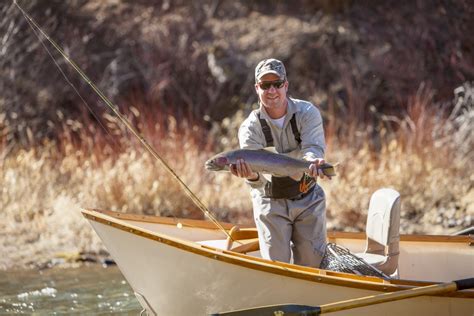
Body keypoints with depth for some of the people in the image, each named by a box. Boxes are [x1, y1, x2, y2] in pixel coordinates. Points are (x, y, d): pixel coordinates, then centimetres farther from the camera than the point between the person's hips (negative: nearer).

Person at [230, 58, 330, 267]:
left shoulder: (307, 113, -10)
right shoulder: (250, 127, -13)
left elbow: (313, 147, -27)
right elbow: (258, 181, -24)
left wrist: (313, 162, -52)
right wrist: (252, 176, -50)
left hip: (308, 200, 1)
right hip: (271, 203, -1)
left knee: (312, 263, 3)